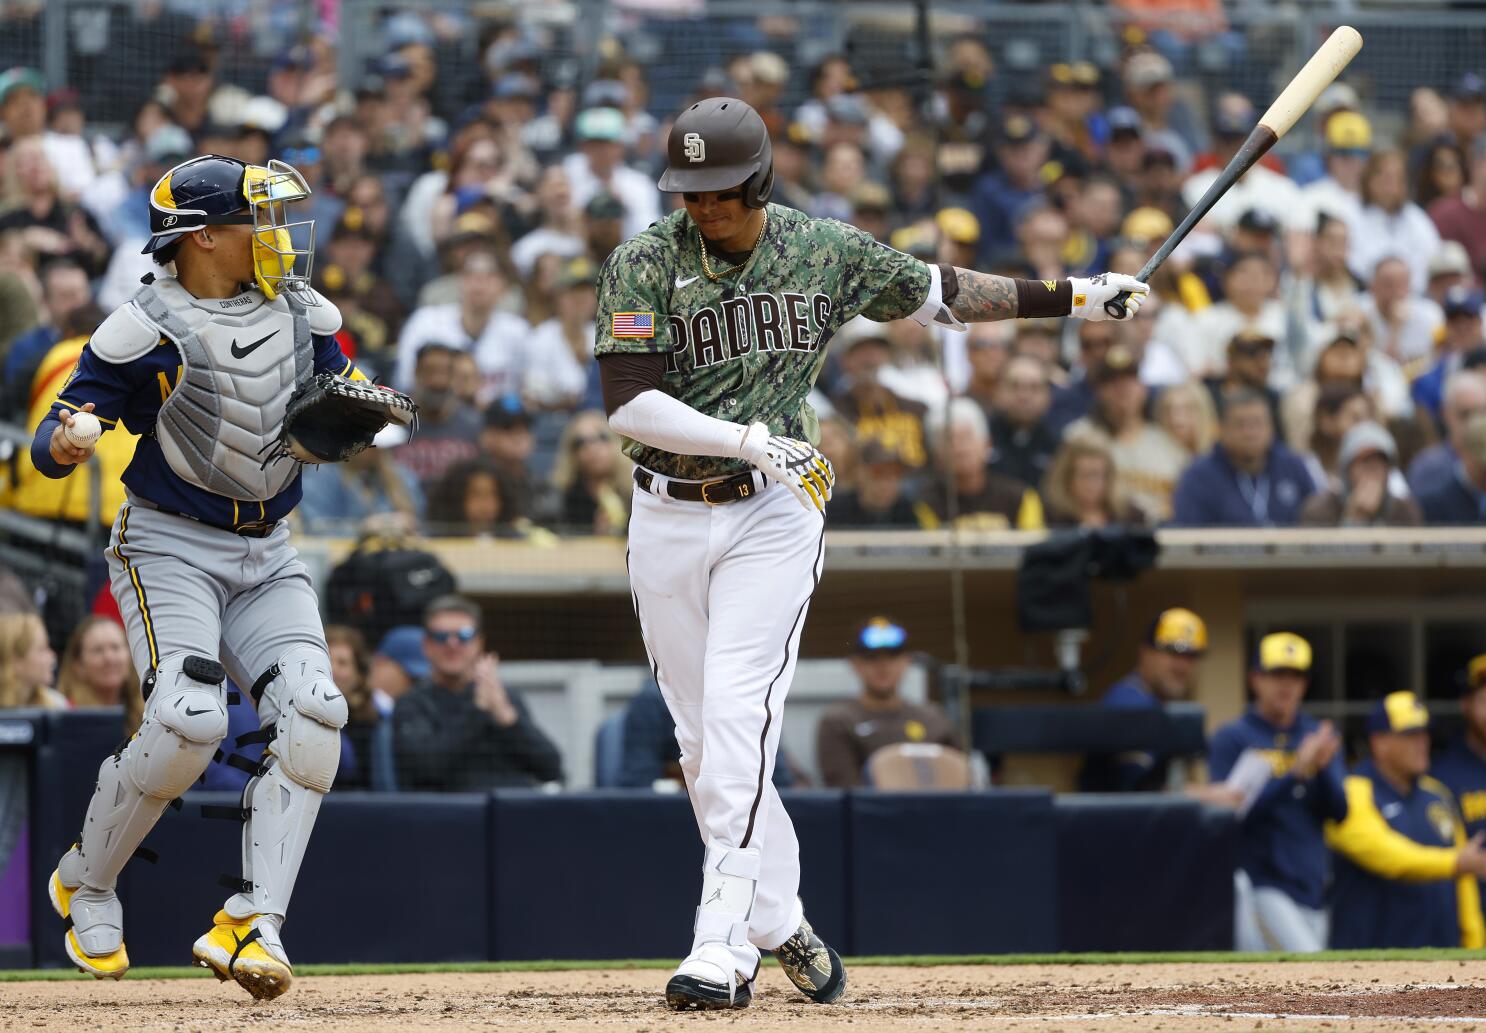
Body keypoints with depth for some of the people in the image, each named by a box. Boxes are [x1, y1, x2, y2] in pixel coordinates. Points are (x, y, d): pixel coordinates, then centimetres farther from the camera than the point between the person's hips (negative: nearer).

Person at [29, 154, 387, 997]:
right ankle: (87, 886, 3)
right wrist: (64, 445, -37)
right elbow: (55, 442, -13)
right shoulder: (145, 331, -13)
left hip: (267, 554, 6)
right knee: (188, 722, -23)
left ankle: (253, 926, -18)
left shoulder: (300, 312, 5)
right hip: (170, 547, -6)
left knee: (313, 713, -17)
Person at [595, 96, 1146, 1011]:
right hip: (667, 518, 2)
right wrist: (749, 439, -24)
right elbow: (629, 403, -15)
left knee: (737, 720, -16)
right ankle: (781, 925, 22)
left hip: (774, 517, -1)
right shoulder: (644, 265, -6)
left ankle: (723, 949, -20)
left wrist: (1075, 297, 13)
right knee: (704, 742, 6)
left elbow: (936, 292, 14)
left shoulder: (828, 252, 1)